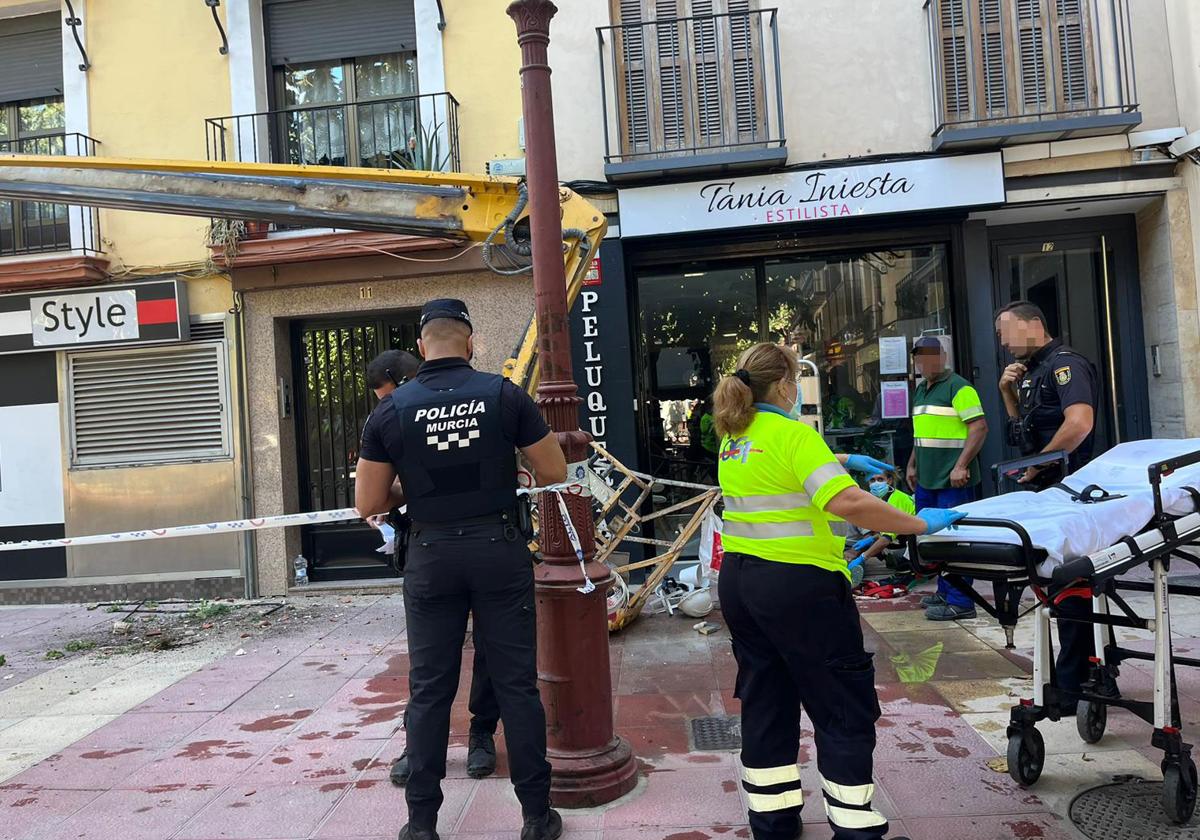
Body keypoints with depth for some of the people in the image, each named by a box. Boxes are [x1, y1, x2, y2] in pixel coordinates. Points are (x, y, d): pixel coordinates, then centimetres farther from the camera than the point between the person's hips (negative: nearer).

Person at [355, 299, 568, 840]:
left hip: (432, 555, 1)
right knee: (516, 683, 8)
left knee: (430, 689, 11)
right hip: (499, 549, -1)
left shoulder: (392, 409, -3)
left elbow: (367, 504, 0)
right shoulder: (504, 394, -5)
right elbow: (554, 473, 0)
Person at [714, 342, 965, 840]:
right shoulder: (791, 433, -16)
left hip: (738, 580, 8)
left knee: (764, 702, 17)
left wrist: (844, 460, 30)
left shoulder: (733, 436, 9)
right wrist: (919, 525, -18)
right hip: (797, 585, -8)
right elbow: (846, 503, -27)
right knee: (845, 708, 6)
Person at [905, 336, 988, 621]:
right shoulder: (921, 390, 18)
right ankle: (945, 592, 25)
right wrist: (912, 464, 21)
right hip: (927, 479, 9)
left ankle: (959, 602, 1)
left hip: (953, 481, -9)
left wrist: (961, 466, -20)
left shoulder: (958, 387, -9)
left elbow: (979, 427, -15)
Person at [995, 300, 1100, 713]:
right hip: (1045, 492, 10)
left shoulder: (1065, 363, -12)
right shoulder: (1032, 370, 17)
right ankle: (1078, 673, 26)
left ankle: (1072, 686, 4)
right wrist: (1008, 392, 9)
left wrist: (1038, 463, -16)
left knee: (1069, 586, -4)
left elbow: (1079, 422, -27)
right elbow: (1024, 427, 26)